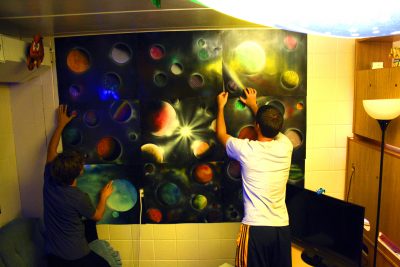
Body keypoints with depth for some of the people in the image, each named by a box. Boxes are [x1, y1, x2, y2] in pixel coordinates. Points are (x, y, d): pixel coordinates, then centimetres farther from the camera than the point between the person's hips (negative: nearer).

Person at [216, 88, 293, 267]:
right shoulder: (285, 146, -3)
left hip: (255, 228, -4)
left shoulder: (246, 150, -13)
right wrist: (254, 106, 31)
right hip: (282, 227, 4)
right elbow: (272, 128, 21)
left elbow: (221, 134, 8)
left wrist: (221, 106, 21)